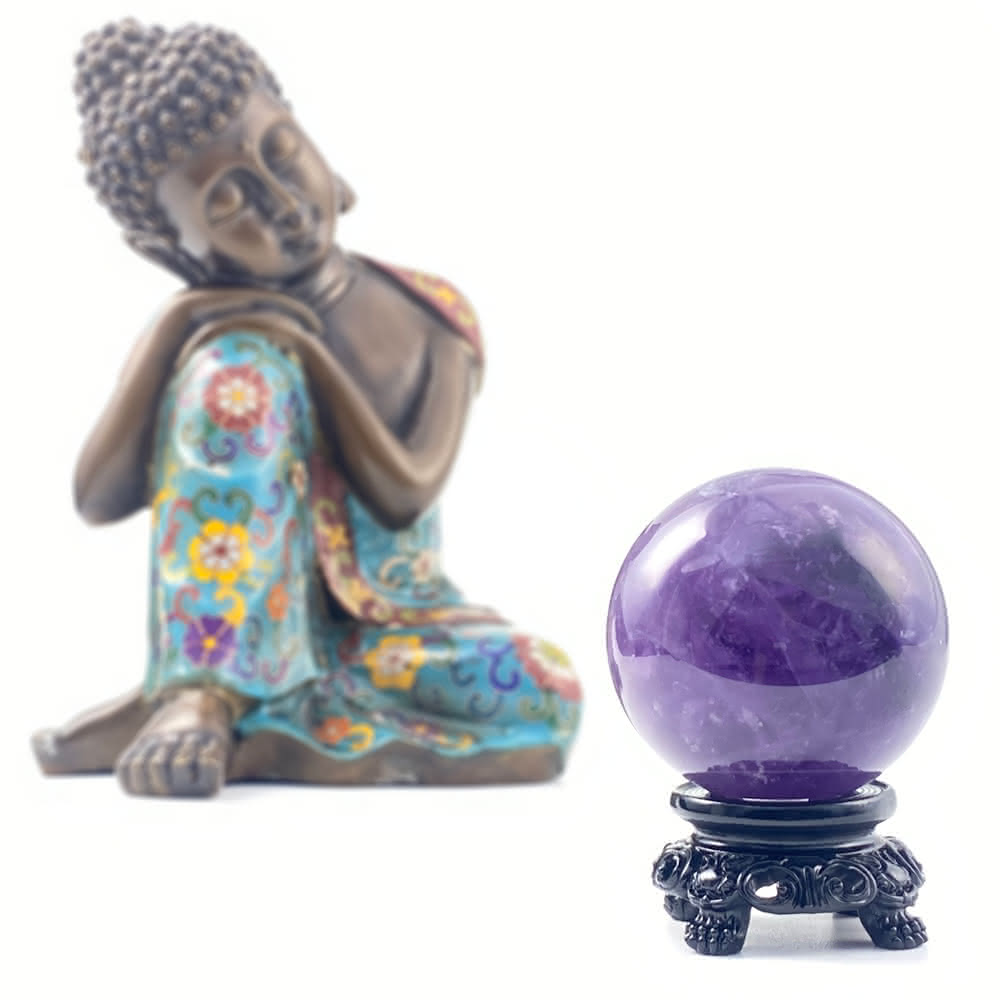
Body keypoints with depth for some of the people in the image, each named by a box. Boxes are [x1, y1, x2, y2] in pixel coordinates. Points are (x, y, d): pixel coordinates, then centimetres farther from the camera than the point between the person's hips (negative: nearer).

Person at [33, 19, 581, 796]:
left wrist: (311, 352, -22)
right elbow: (97, 500, -20)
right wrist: (169, 335, -25)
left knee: (547, 700, -30)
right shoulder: (210, 333, -8)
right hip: (242, 626, -2)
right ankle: (203, 695, -30)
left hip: (386, 635, 2)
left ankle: (209, 723, -26)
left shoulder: (435, 321, -5)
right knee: (240, 372, -26)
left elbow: (403, 498, -18)